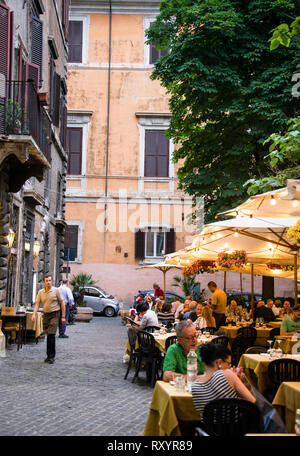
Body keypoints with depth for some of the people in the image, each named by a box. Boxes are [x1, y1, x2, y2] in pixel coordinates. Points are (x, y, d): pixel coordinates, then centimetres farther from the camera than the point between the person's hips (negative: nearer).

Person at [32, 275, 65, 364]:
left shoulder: (56, 291, -4)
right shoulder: (40, 292, 6)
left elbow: (62, 303, -1)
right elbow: (37, 304, 3)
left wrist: (63, 317, -4)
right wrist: (34, 314, -14)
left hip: (54, 314, -4)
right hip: (45, 315, 4)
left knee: (51, 335, -13)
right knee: (48, 336, 9)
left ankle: (51, 356, -8)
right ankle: (49, 355, 18)